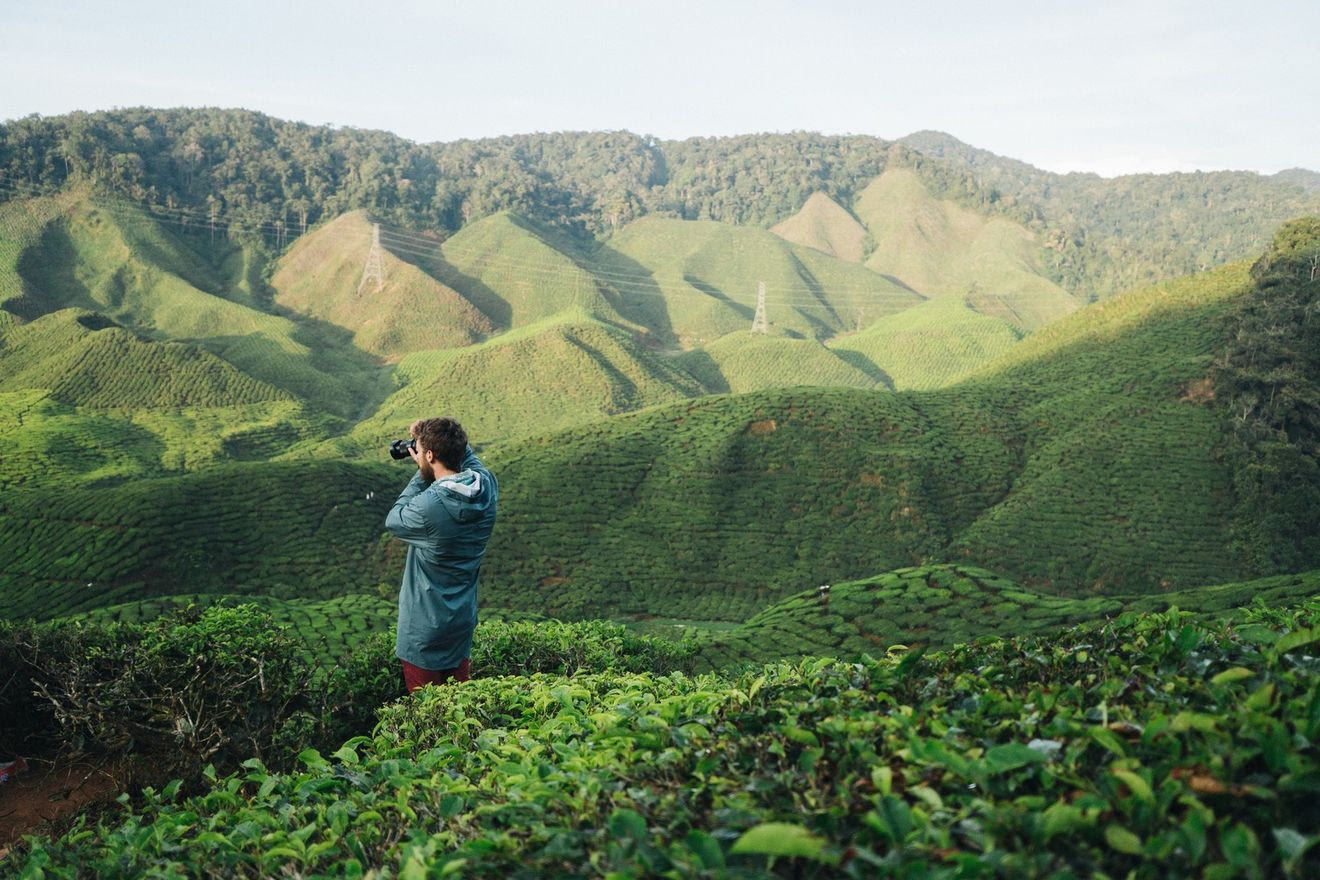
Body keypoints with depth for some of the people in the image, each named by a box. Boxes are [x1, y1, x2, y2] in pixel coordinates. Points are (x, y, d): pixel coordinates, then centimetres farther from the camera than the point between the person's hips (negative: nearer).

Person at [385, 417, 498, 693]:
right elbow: (469, 458, 13)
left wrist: (422, 474, -6)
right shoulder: (487, 486, -11)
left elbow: (393, 520, -8)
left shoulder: (430, 505, -30)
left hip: (425, 629, -6)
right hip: (463, 621, 6)